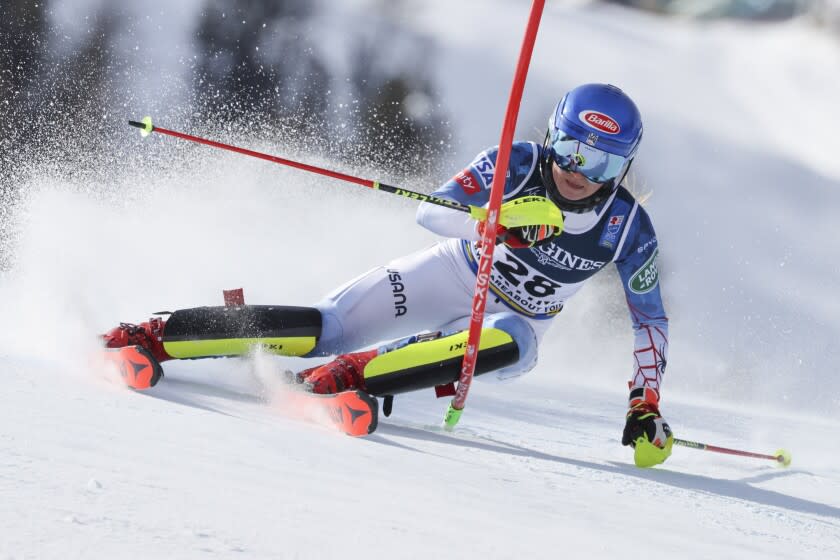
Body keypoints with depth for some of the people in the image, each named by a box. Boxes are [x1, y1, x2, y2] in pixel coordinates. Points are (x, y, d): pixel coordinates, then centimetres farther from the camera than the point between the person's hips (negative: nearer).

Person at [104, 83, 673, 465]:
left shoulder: (627, 227, -18)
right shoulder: (517, 164, -21)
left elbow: (652, 318, -5)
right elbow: (432, 210, -28)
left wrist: (646, 406, -13)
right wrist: (496, 221, -47)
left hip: (514, 321, 1)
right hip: (453, 273, -1)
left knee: (511, 345, -37)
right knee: (326, 329, -19)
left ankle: (348, 374, -41)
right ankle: (149, 336, -16)